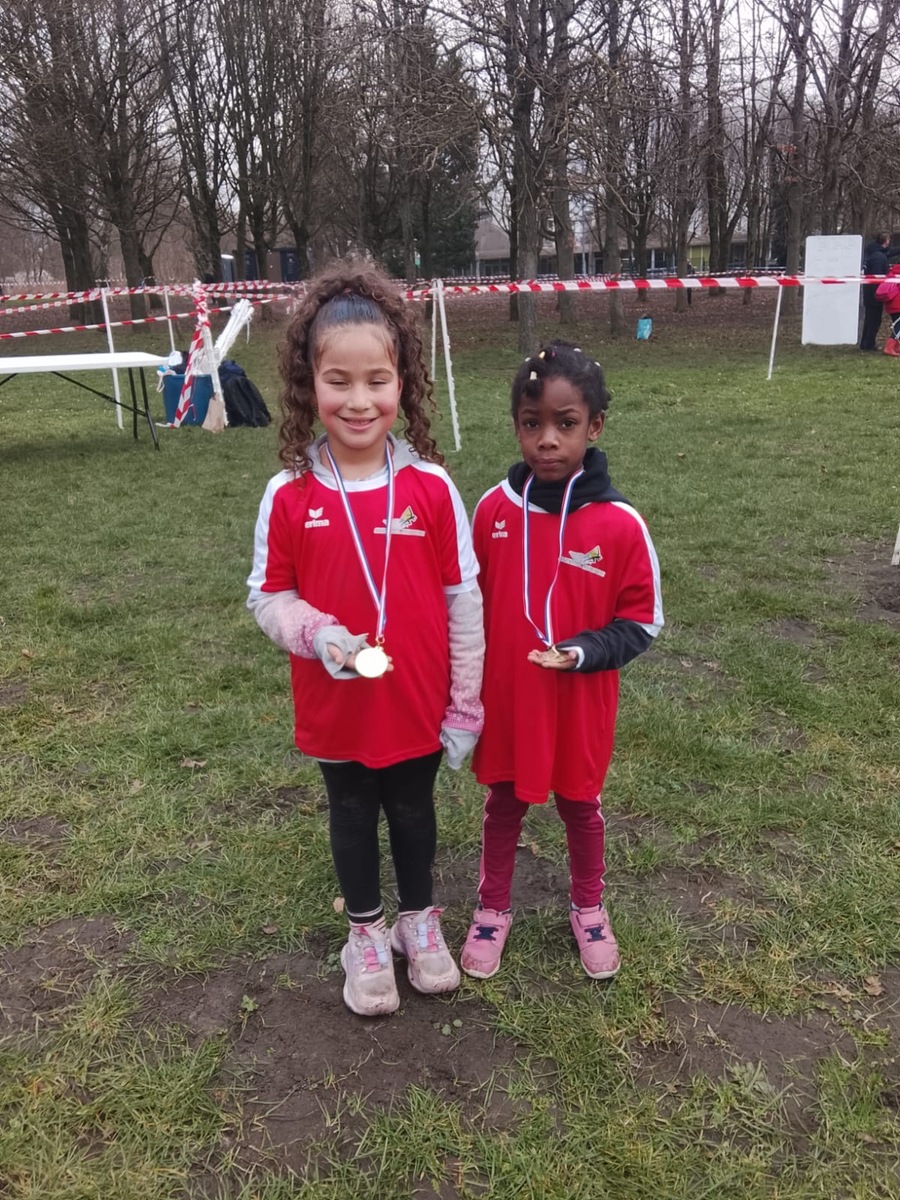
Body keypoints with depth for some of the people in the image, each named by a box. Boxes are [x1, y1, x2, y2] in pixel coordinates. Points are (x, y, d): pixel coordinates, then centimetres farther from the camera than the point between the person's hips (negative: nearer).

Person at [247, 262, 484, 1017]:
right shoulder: (289, 495, -13)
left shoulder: (431, 487, -13)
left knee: (413, 810, 21)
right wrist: (317, 634, -24)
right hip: (336, 707, 0)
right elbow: (268, 596, -3)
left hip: (419, 705, 0)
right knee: (352, 815, 20)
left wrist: (466, 706, -4)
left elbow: (463, 600, -7)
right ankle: (365, 932, 43)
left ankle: (419, 918, 46)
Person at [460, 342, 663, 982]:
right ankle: (493, 908, 43)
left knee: (580, 805, 20)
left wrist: (586, 652, -24)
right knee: (503, 802, 20)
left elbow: (641, 621, -8)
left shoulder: (621, 523, -17)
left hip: (580, 704, -1)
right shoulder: (493, 508, -9)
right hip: (503, 697, 2)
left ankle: (589, 909, 45)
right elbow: (471, 602, 2)